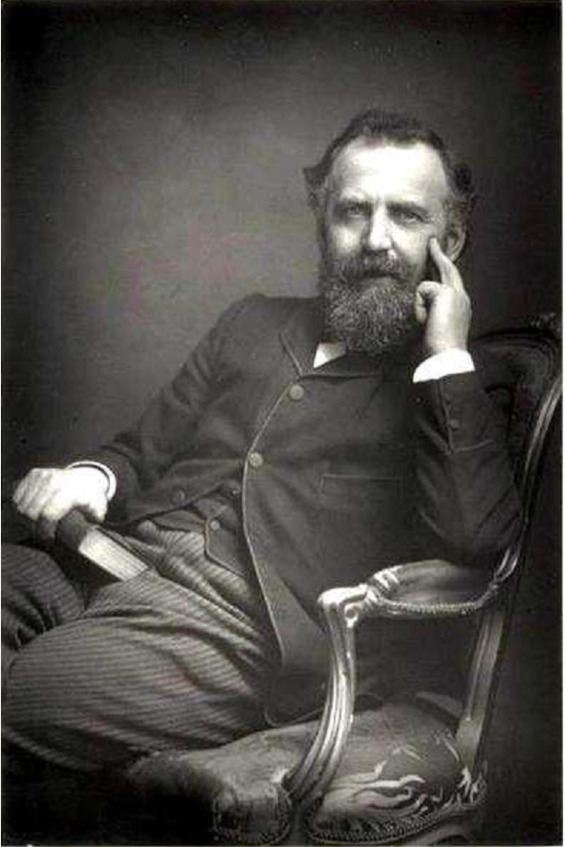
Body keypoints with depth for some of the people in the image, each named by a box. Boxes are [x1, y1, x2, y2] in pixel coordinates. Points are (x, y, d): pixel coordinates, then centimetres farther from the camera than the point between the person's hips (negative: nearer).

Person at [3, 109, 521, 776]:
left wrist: (447, 356, -10)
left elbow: (476, 543, -12)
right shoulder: (255, 322, 22)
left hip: (237, 624, -5)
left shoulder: (460, 387, 7)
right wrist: (92, 478, 0)